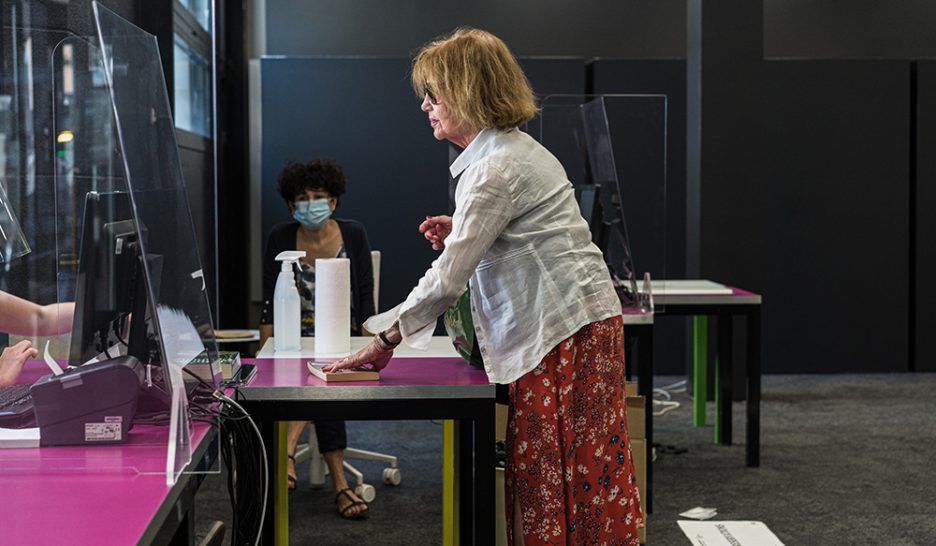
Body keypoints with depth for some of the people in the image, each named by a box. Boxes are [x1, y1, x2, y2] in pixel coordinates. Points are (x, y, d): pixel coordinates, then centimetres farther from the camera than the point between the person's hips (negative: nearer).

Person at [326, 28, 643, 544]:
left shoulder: (498, 168, -16)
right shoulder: (515, 150, 16)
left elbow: (448, 278, -17)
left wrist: (383, 343, -9)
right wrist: (460, 233, 10)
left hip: (562, 331, -10)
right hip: (562, 326, 10)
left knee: (551, 477, -5)